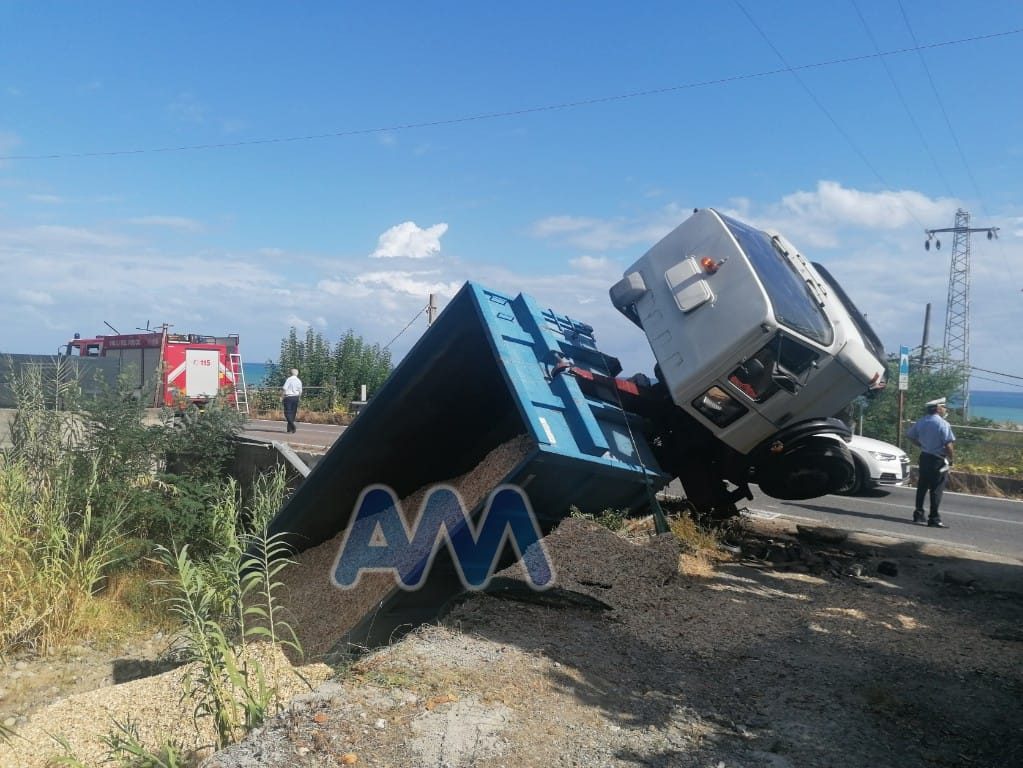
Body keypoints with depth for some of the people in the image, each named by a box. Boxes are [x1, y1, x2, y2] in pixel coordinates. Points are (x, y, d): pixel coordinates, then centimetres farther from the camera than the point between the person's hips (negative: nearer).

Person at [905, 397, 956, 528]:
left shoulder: (921, 422, 5)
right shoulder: (942, 424, -16)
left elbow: (910, 435, 15)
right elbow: (948, 444, -20)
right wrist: (951, 457, -5)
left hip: (924, 457, 7)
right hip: (938, 459, -7)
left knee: (922, 486, 15)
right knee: (936, 489, -2)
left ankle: (918, 514, 21)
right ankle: (934, 519, 0)